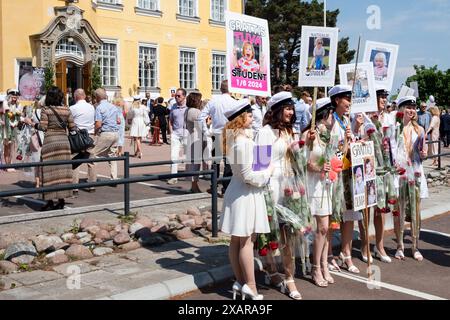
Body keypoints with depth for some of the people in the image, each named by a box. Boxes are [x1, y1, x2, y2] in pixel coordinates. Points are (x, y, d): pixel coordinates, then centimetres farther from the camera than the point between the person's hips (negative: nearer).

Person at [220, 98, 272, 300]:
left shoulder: (234, 138, 9)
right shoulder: (243, 141, -21)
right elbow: (247, 174, -20)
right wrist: (267, 173, -7)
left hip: (237, 191, 9)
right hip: (246, 193, -9)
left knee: (236, 240, 12)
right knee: (247, 241, -2)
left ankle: (240, 281, 23)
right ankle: (250, 285, 6)